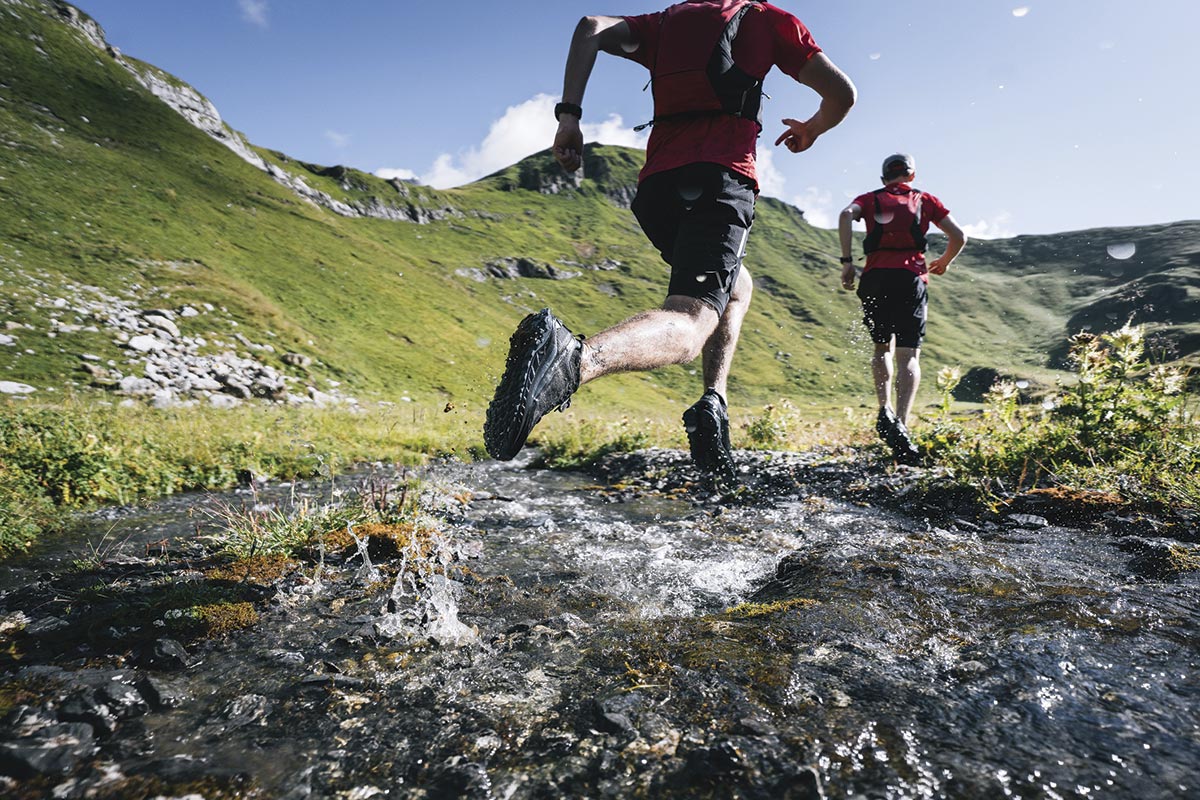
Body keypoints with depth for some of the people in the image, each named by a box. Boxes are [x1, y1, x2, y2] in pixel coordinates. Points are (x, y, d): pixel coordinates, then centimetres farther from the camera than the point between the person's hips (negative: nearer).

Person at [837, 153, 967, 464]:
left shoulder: (870, 198, 19)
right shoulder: (925, 199, 20)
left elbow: (846, 215, -5)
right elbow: (959, 236, 13)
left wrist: (847, 261, -5)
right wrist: (943, 262, 31)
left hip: (875, 278, 1)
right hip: (911, 278, -1)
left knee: (882, 348, 19)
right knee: (908, 356, -8)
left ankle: (885, 411, 2)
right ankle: (901, 424, -26)